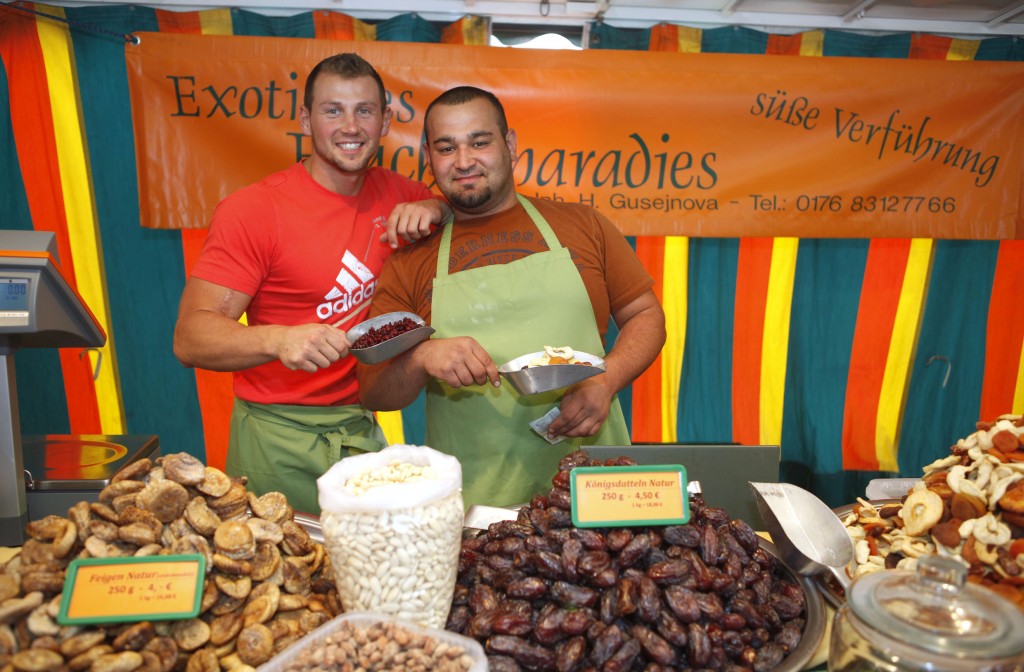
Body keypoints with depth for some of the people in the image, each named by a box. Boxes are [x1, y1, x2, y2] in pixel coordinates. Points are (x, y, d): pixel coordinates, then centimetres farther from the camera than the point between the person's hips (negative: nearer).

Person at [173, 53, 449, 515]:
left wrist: (436, 209, -6)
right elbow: (190, 338, -17)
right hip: (279, 441, -4)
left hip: (363, 430, 5)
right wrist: (278, 339, -37)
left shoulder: (394, 195, 2)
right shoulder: (253, 209, -13)